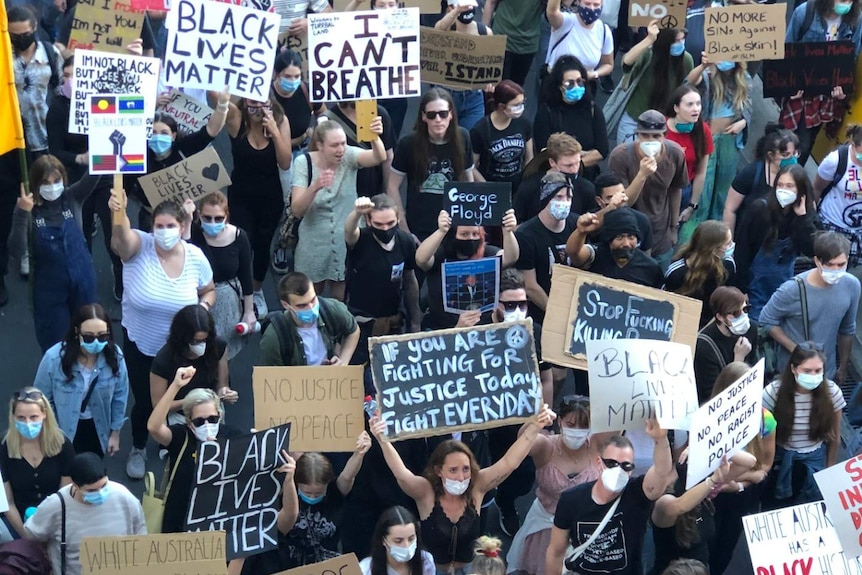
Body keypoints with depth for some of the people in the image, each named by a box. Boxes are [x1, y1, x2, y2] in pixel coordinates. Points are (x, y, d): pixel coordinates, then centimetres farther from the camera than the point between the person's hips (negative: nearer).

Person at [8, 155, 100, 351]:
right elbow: (17, 252, -22)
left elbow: (93, 177, -26)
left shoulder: (72, 198, -8)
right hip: (49, 287, -2)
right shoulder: (27, 209, -12)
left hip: (82, 281, 2)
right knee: (55, 343, 9)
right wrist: (22, 214, -33)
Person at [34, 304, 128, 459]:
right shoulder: (54, 358, -30)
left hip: (98, 426, 2)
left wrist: (115, 433, 2)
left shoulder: (114, 356, -23)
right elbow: (42, 399, -15)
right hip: (64, 428, -2)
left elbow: (119, 396, -7)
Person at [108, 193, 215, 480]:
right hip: (139, 343, -2)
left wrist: (204, 305, -21)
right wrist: (119, 213, -70)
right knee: (144, 400, 11)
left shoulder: (196, 257, -15)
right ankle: (138, 449, 42)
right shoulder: (139, 246, -23)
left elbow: (209, 291, 3)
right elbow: (120, 239, -48)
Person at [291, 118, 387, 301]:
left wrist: (375, 138, -56)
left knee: (342, 301, 15)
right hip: (314, 246, -1)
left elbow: (379, 158, -34)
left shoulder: (348, 156, -13)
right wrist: (315, 187, -39)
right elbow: (297, 210, -20)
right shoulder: (304, 163, -14)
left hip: (346, 244, 1)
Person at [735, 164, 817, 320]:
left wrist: (802, 217, -24)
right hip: (756, 281, -3)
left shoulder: (807, 214, -6)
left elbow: (812, 251, -18)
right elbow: (742, 250, -13)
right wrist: (741, 288, -12)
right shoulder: (760, 208, -16)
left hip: (784, 284, 3)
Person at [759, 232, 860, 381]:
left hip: (828, 372, 4)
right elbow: (767, 320, -11)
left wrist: (843, 367, 11)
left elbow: (847, 330, 2)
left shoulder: (851, 285, -13)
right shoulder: (793, 289, -25)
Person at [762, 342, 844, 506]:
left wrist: (830, 469, 8)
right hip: (781, 459, -1)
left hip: (815, 460, 1)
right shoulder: (774, 391, -22)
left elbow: (834, 435, -1)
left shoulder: (832, 392, -16)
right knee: (775, 509, 9)